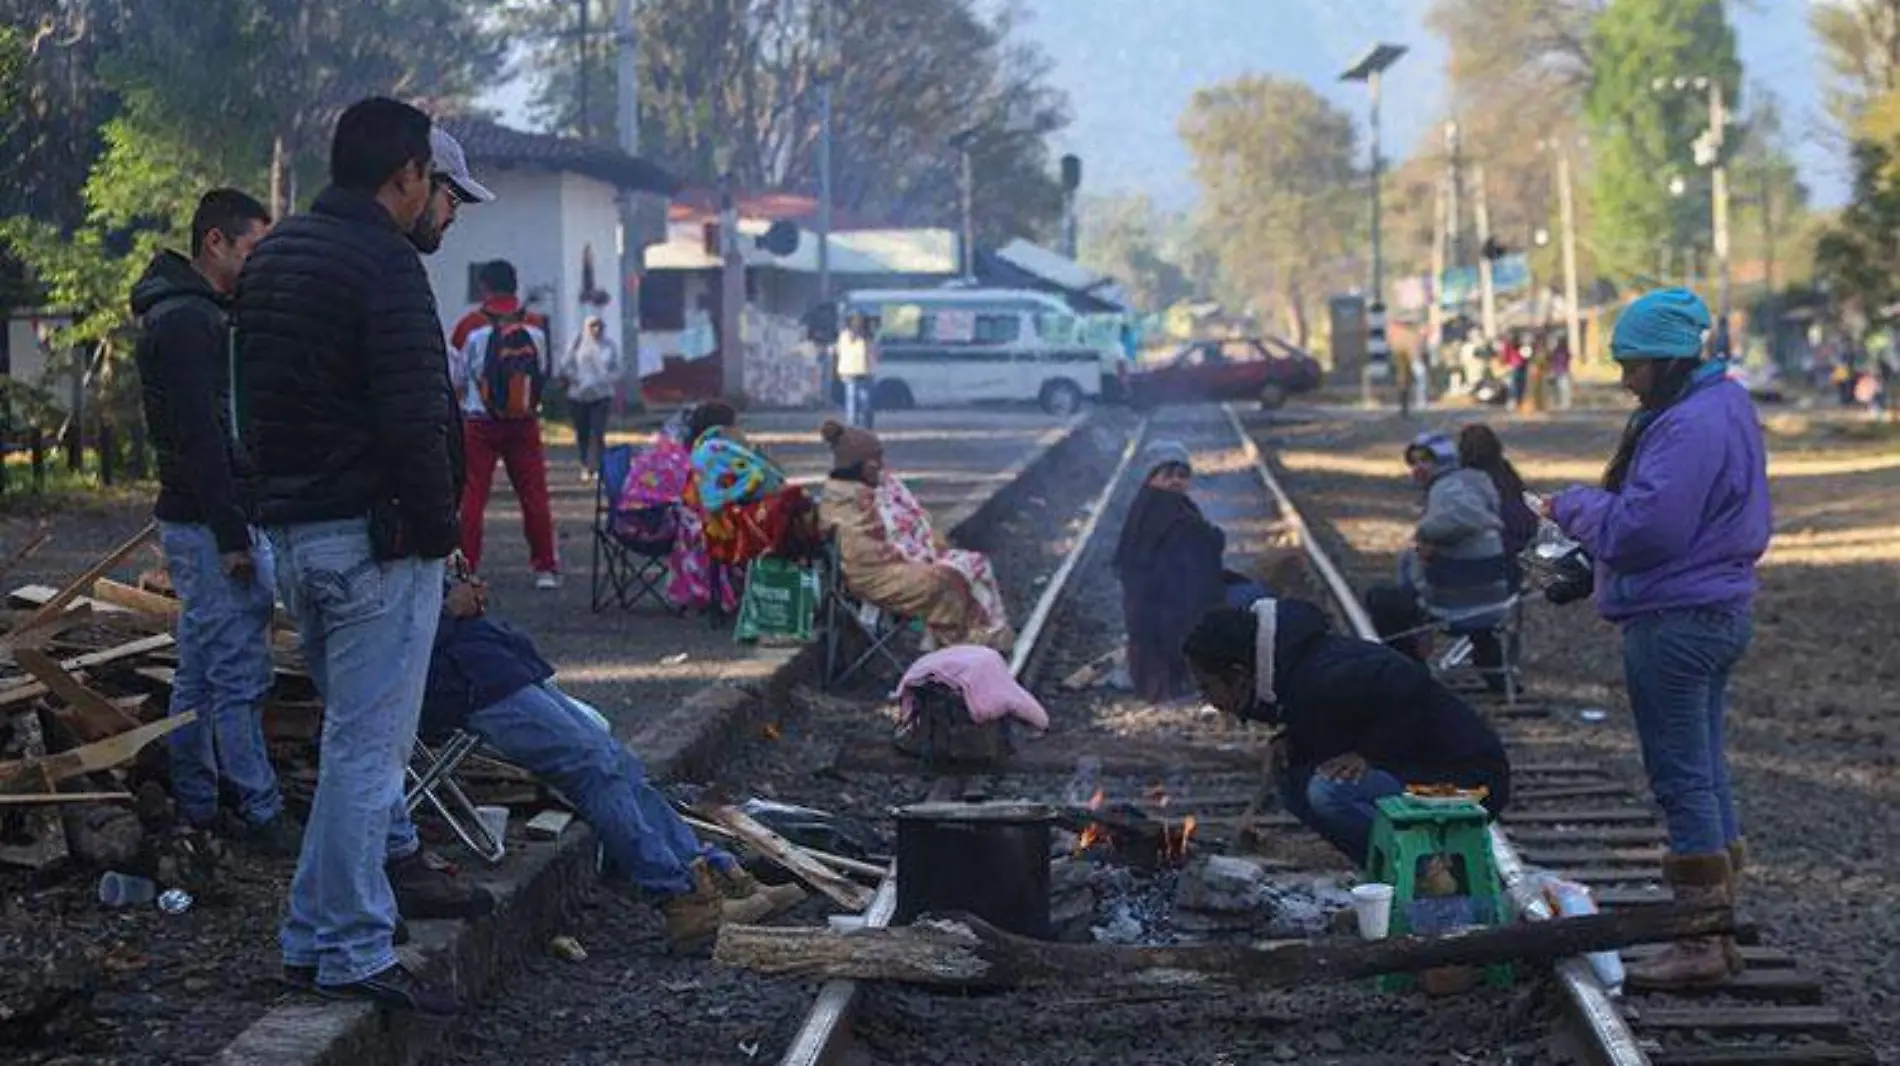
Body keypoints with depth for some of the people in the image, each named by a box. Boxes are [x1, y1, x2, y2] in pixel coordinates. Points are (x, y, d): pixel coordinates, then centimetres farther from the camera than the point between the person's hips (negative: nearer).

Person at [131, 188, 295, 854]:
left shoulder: (190, 315, 17)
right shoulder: (187, 322, -17)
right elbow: (200, 437, -22)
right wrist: (233, 536, -23)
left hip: (196, 523, 11)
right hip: (212, 524, -11)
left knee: (200, 673, 14)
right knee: (239, 676, -7)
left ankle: (195, 807, 20)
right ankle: (262, 816, -4)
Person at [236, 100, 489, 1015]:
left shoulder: (271, 257, 15)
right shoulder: (384, 263, -15)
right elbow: (412, 420, -21)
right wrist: (439, 526, -10)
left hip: (290, 528, 9)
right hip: (373, 535, -9)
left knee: (357, 729, 21)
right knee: (366, 742, -4)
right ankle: (351, 950, 0)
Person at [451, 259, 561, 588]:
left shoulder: (473, 330, -10)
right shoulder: (535, 328, -2)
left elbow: (457, 381, -1)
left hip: (480, 424, -2)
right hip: (525, 423, 2)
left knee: (472, 496, 4)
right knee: (534, 494, 8)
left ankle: (467, 567, 3)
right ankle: (545, 567, 11)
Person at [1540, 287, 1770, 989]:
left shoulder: (1688, 427, -21)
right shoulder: (1726, 406, 13)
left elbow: (1641, 530, -25)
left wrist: (1575, 506, -8)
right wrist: (1593, 512, 7)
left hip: (1676, 622, -11)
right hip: (1722, 609, 11)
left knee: (1683, 781, -4)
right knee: (1707, 775, 16)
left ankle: (1699, 947, 1)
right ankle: (1717, 929, 23)